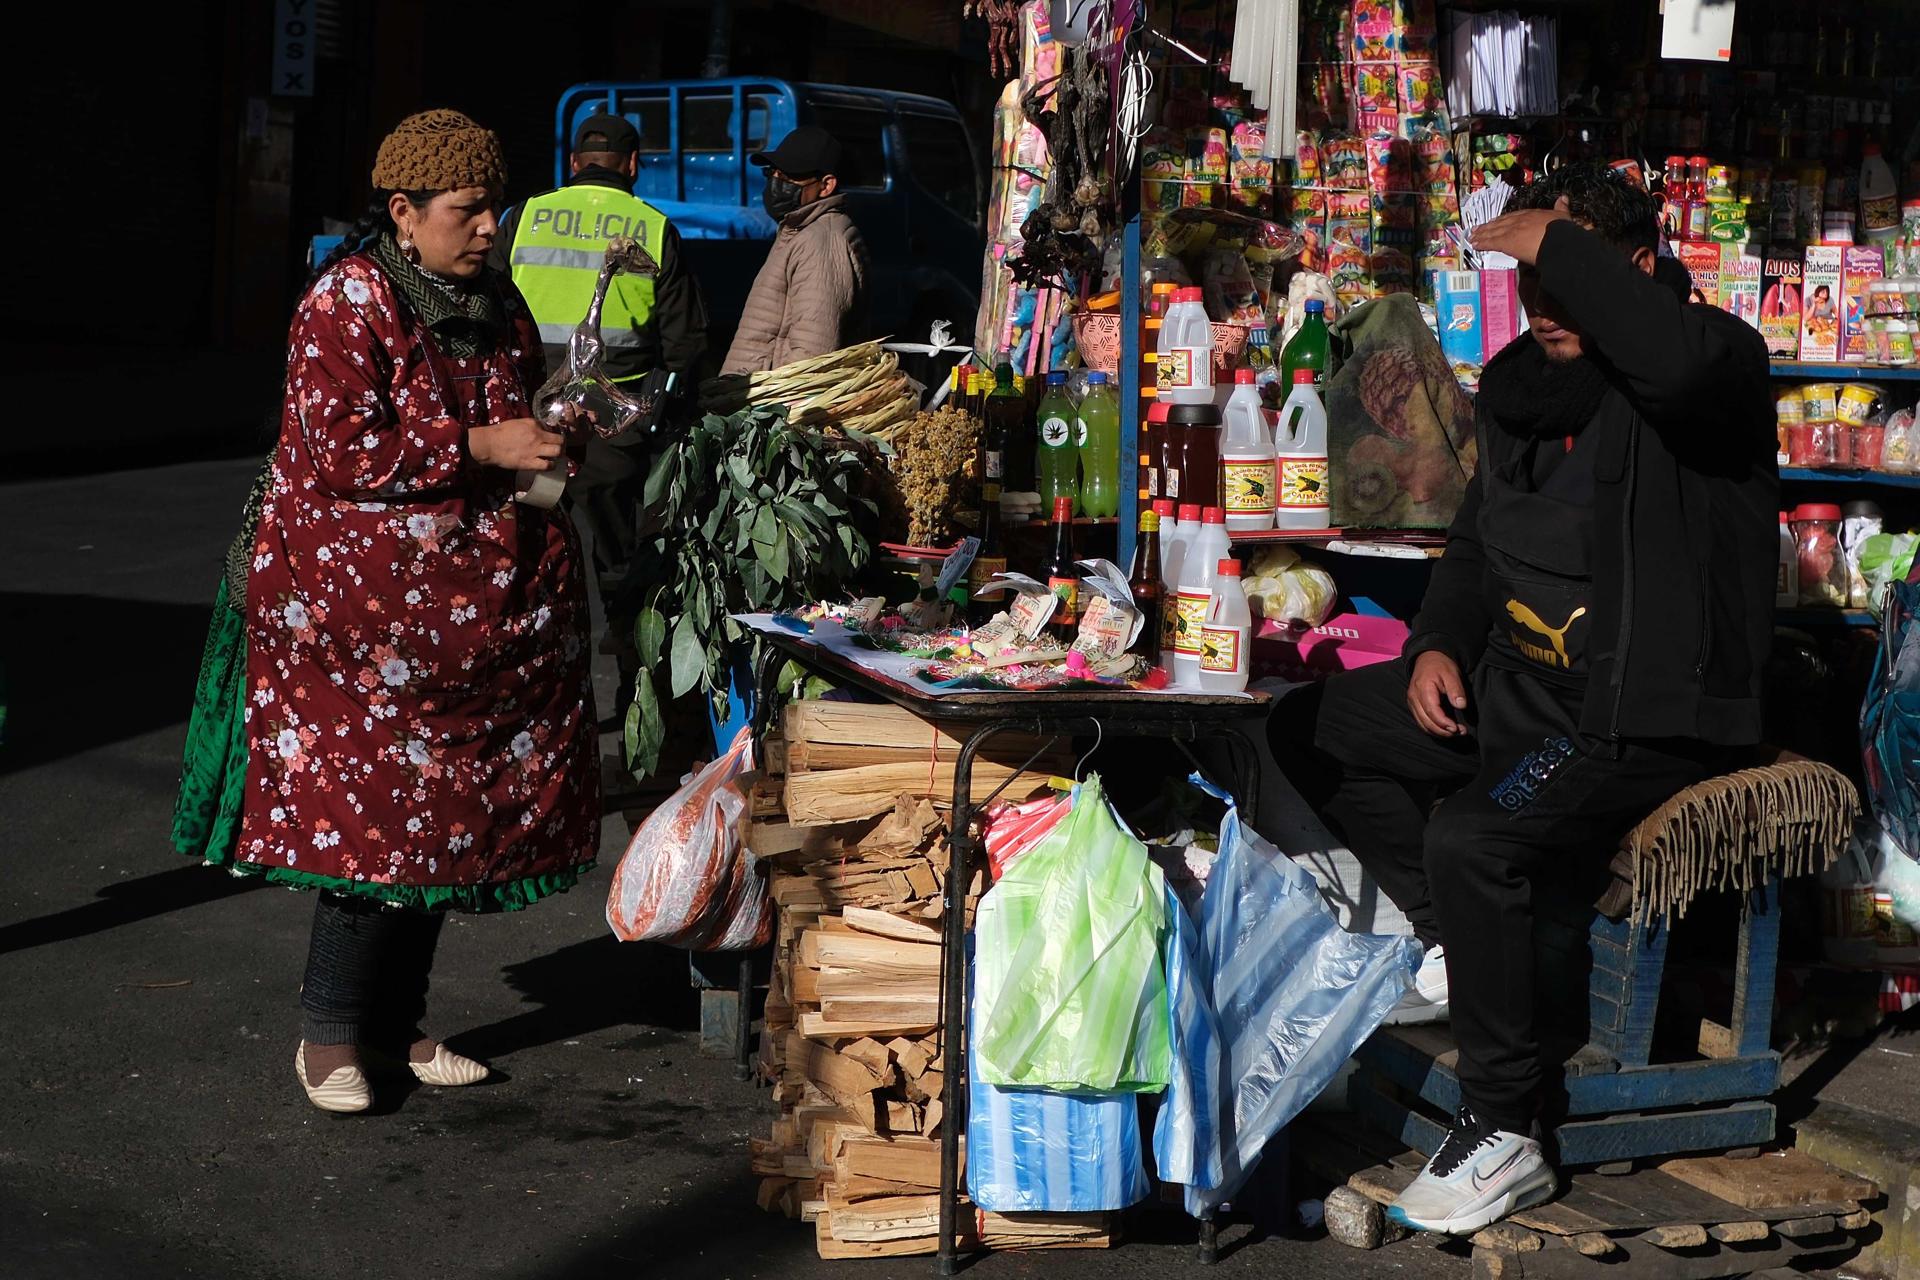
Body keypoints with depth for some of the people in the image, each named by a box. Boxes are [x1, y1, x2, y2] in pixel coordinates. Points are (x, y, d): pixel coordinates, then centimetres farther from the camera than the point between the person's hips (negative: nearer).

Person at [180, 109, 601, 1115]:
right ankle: (329, 1032, 6)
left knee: (445, 806, 9)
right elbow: (344, 451, -18)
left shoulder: (496, 304, 13)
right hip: (363, 602, -7)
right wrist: (483, 447, -20)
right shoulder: (347, 304, -10)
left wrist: (556, 438, 3)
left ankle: (396, 1023, 21)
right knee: (372, 807, -7)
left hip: (482, 604, 7)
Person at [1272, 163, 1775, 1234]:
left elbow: (1680, 354, -44)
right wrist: (1438, 643, 4)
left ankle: (1507, 1135, -16)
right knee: (1313, 732, 12)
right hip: (1521, 679, 9)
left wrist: (1559, 242, -29)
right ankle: (1458, 942, 15)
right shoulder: (1523, 381, 9)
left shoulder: (1721, 368, -15)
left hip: (1647, 718, -9)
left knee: (1470, 837, -31)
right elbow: (1481, 538, 23)